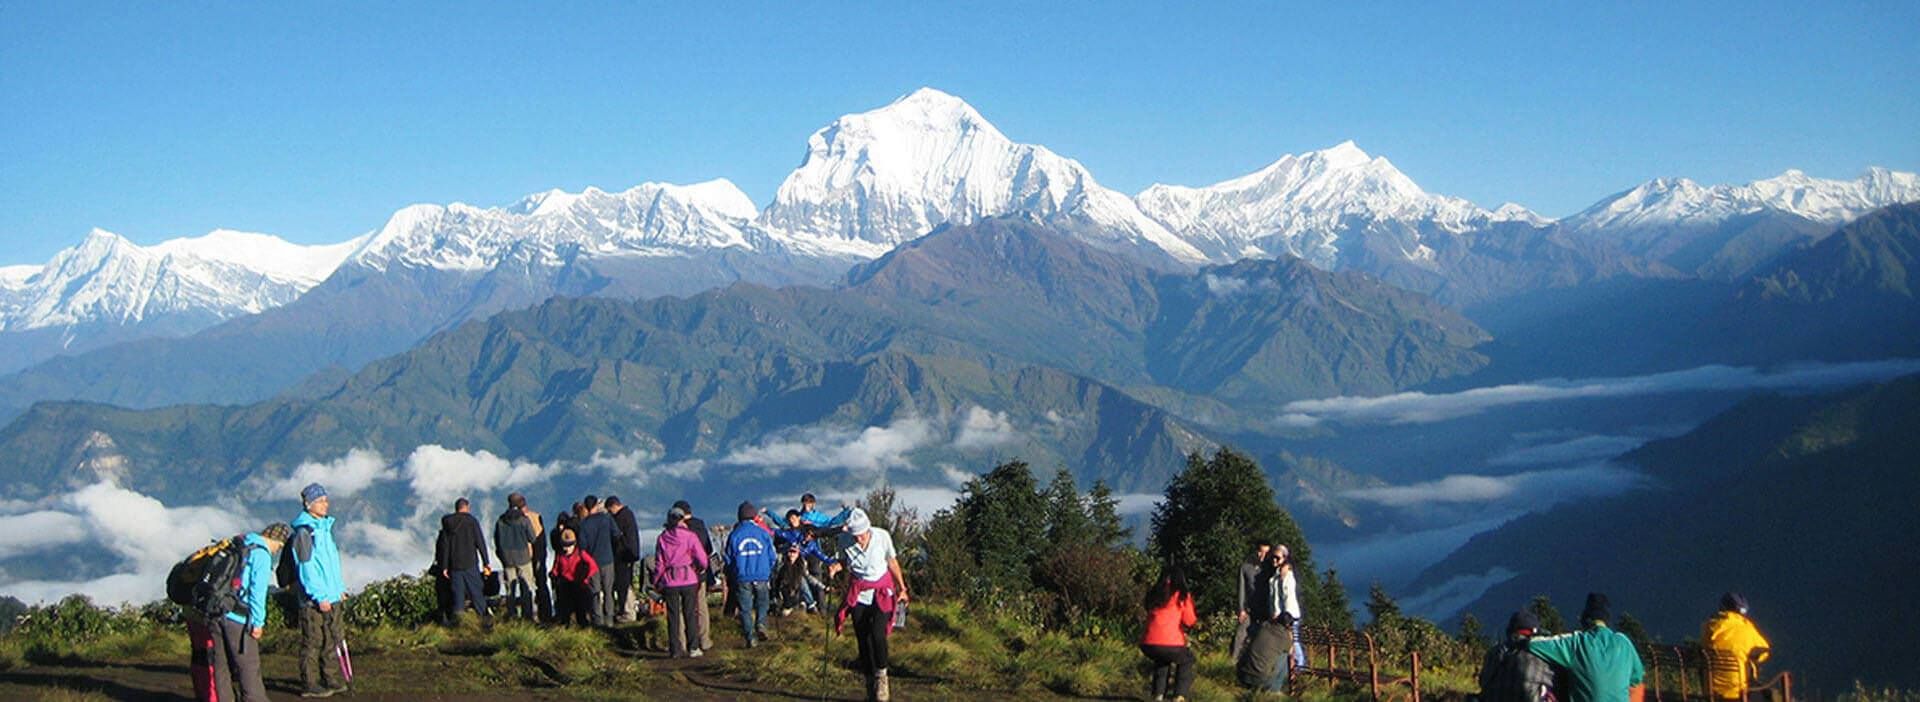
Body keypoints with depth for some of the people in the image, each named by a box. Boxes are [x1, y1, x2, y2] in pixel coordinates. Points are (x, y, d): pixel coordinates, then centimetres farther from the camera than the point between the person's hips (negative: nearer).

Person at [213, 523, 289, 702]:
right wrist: (258, 623, -10)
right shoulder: (262, 554, -9)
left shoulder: (238, 547, 16)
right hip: (238, 619, -8)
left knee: (221, 666, 11)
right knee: (249, 667, 1)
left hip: (218, 612, 8)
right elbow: (258, 591, -14)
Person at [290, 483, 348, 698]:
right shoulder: (304, 531, -13)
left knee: (334, 638, 12)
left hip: (331, 597, 9)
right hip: (313, 599, -9)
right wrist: (320, 597, -20)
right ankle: (309, 685, 4)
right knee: (313, 642, -3)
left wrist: (339, 588, 19)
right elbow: (306, 568, -18)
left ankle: (332, 680, 20)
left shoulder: (325, 527, 15)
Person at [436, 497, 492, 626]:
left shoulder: (447, 523, 5)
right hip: (470, 563, -3)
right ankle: (484, 616, 6)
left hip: (454, 564, 3)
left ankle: (455, 617, -2)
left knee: (457, 592, 7)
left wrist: (444, 566, 9)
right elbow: (480, 543, -7)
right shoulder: (472, 521, -5)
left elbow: (444, 546, 5)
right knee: (476, 590, 5)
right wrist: (486, 562, -2)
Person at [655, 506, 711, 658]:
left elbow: (659, 563, 4)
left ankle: (675, 649, 7)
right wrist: (702, 567, 18)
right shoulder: (690, 536, -5)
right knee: (690, 614, 5)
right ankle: (693, 648, 4)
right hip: (689, 579, -1)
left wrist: (656, 582, 13)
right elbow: (702, 559, -4)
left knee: (673, 616, 7)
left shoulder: (662, 538, 1)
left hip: (669, 582, 1)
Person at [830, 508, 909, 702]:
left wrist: (902, 589, 7)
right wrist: (836, 567, -15)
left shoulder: (882, 536, -15)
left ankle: (881, 675, 5)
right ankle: (871, 686, 15)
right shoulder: (844, 539, -12)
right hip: (858, 593, 2)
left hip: (882, 591, -2)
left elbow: (892, 562, 0)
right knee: (863, 640, 2)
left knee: (877, 635, -19)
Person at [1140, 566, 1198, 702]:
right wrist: (1196, 619, 25)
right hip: (1171, 646, -4)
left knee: (1161, 659, 37)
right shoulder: (1183, 595, 6)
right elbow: (1190, 621, 4)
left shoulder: (1153, 594, 19)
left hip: (1148, 646, 4)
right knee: (1186, 659, 28)